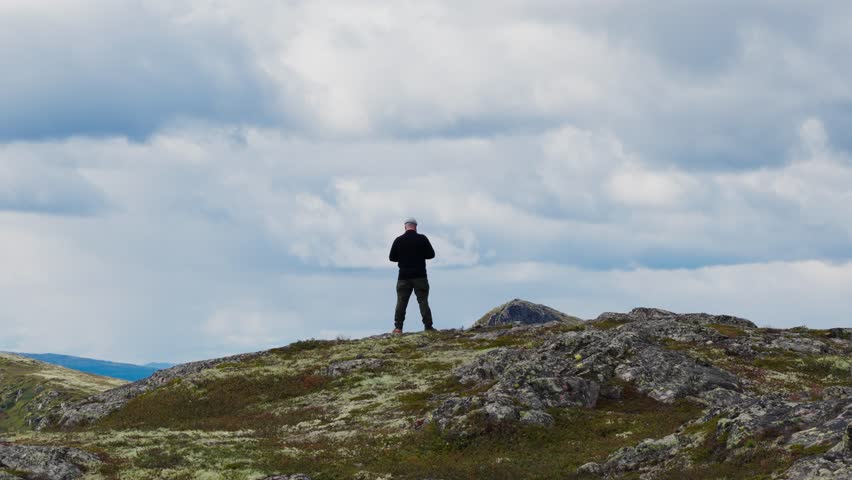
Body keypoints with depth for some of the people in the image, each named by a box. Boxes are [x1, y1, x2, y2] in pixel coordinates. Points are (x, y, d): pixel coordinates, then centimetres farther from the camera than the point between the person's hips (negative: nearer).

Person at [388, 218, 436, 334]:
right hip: (420, 276, -1)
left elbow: (392, 257, 4)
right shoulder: (422, 239, -4)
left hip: (404, 276, 1)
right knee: (423, 301, 2)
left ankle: (398, 327, -1)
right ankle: (428, 326, -3)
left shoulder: (398, 240, 0)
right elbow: (431, 254, -1)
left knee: (401, 302, 4)